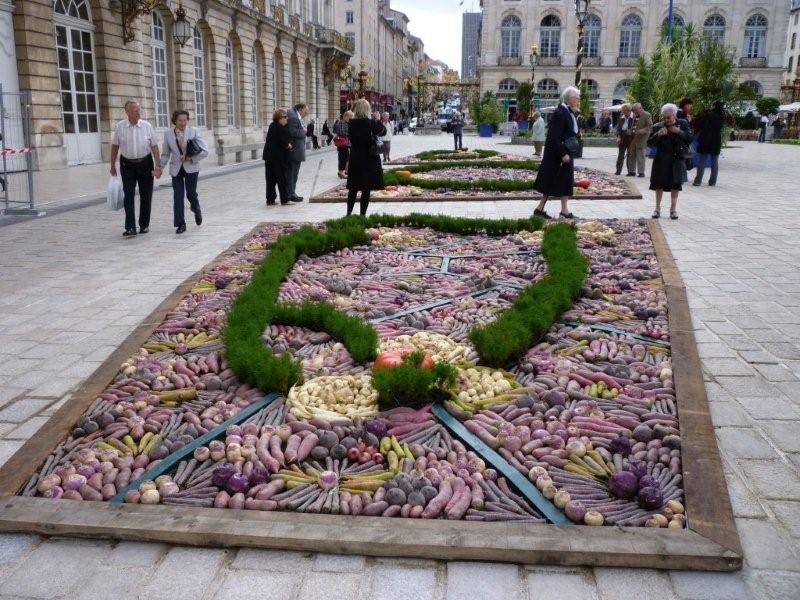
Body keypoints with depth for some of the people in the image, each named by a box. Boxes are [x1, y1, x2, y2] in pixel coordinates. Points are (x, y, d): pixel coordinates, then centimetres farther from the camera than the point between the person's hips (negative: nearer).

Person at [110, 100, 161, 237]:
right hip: (127, 165, -1)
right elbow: (115, 146, 5)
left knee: (146, 195, 8)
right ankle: (130, 228, -6)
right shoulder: (119, 127, -3)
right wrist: (113, 166, 7)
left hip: (145, 164, 1)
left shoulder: (147, 126, -3)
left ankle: (144, 225, 21)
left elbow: (154, 146, -1)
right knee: (128, 196, -6)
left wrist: (158, 166, -8)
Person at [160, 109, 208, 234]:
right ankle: (180, 224, 5)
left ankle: (197, 211, 36)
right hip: (176, 169, 1)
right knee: (178, 196, -2)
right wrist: (160, 168, 4)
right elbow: (165, 154, 10)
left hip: (191, 168, -1)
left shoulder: (193, 132, -5)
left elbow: (204, 151, -6)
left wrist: (191, 157, -15)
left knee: (191, 194, 2)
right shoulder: (168, 134, 1)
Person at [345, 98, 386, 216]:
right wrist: (378, 120, 13)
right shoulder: (371, 123, -13)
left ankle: (349, 213, 17)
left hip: (355, 159, 4)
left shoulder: (351, 123, -4)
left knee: (353, 189, 14)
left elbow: (350, 139, 9)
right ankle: (362, 214, 4)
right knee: (366, 190, 3)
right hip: (369, 159, -4)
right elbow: (383, 131, 2)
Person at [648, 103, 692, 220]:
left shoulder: (683, 124, -2)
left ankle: (673, 208, 16)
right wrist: (657, 135, -22)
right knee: (659, 183, 6)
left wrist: (679, 132, -17)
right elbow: (649, 143, -6)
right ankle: (657, 208, 17)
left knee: (675, 184, 5)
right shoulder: (657, 127, -4)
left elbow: (690, 139, -5)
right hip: (661, 159, 0)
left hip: (677, 158, 0)